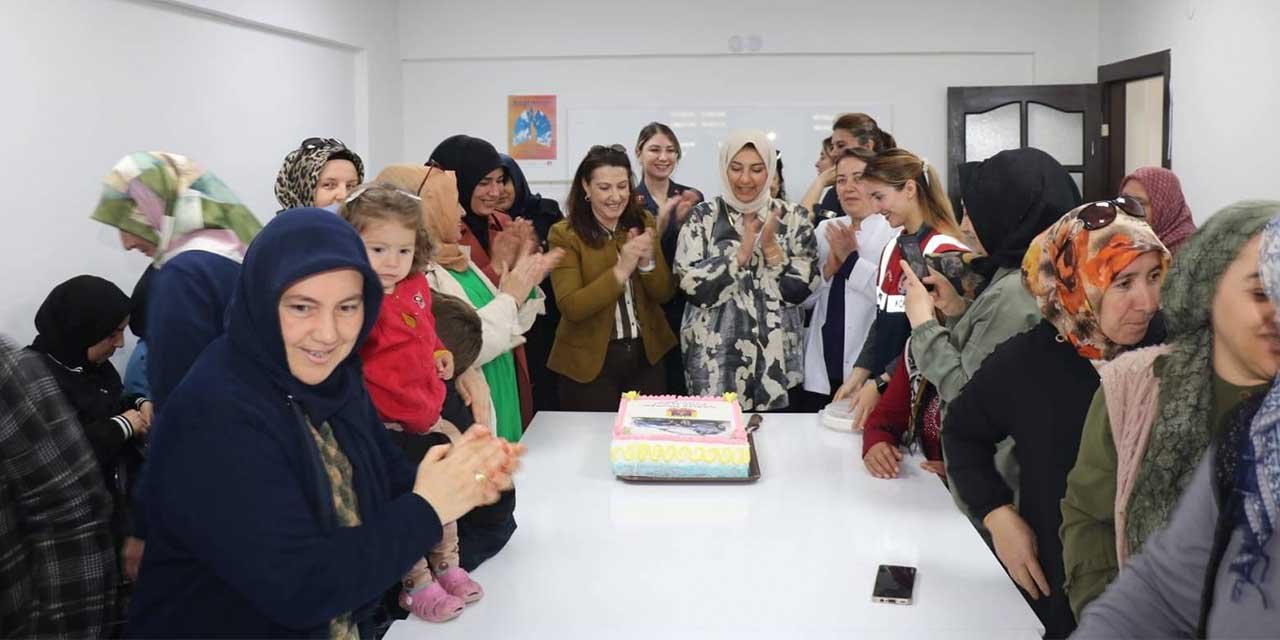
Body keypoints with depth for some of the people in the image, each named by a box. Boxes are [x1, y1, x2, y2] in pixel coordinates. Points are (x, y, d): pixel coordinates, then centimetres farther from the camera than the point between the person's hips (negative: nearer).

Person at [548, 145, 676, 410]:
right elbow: (571, 307, -19)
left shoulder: (643, 222, 2)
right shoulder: (565, 234, -11)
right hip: (590, 361, -4)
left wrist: (647, 261, -19)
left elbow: (664, 294, 1)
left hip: (646, 354, 4)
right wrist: (621, 270, -29)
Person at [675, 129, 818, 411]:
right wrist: (741, 252, -16)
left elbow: (804, 288, -4)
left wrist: (771, 247, -14)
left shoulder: (792, 217, 3)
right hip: (715, 357, -1)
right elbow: (691, 285, -10)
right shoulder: (703, 217, 0)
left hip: (776, 356, 1)